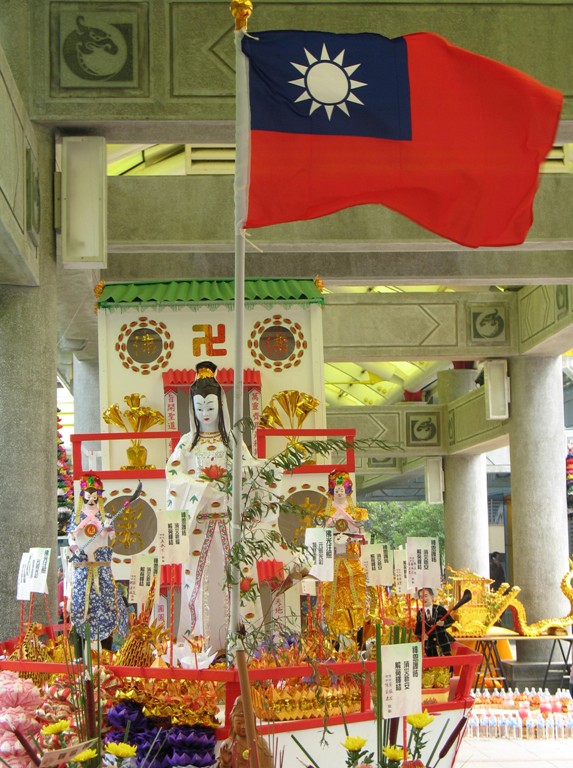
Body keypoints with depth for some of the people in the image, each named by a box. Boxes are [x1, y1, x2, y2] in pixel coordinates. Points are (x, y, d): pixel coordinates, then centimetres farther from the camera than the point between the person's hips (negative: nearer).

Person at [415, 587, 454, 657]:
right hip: (429, 644, 1)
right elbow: (417, 630, 5)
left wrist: (443, 623, -19)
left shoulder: (440, 609, -1)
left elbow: (450, 620, 0)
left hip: (443, 640, -1)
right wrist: (422, 635, -15)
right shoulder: (420, 613, 4)